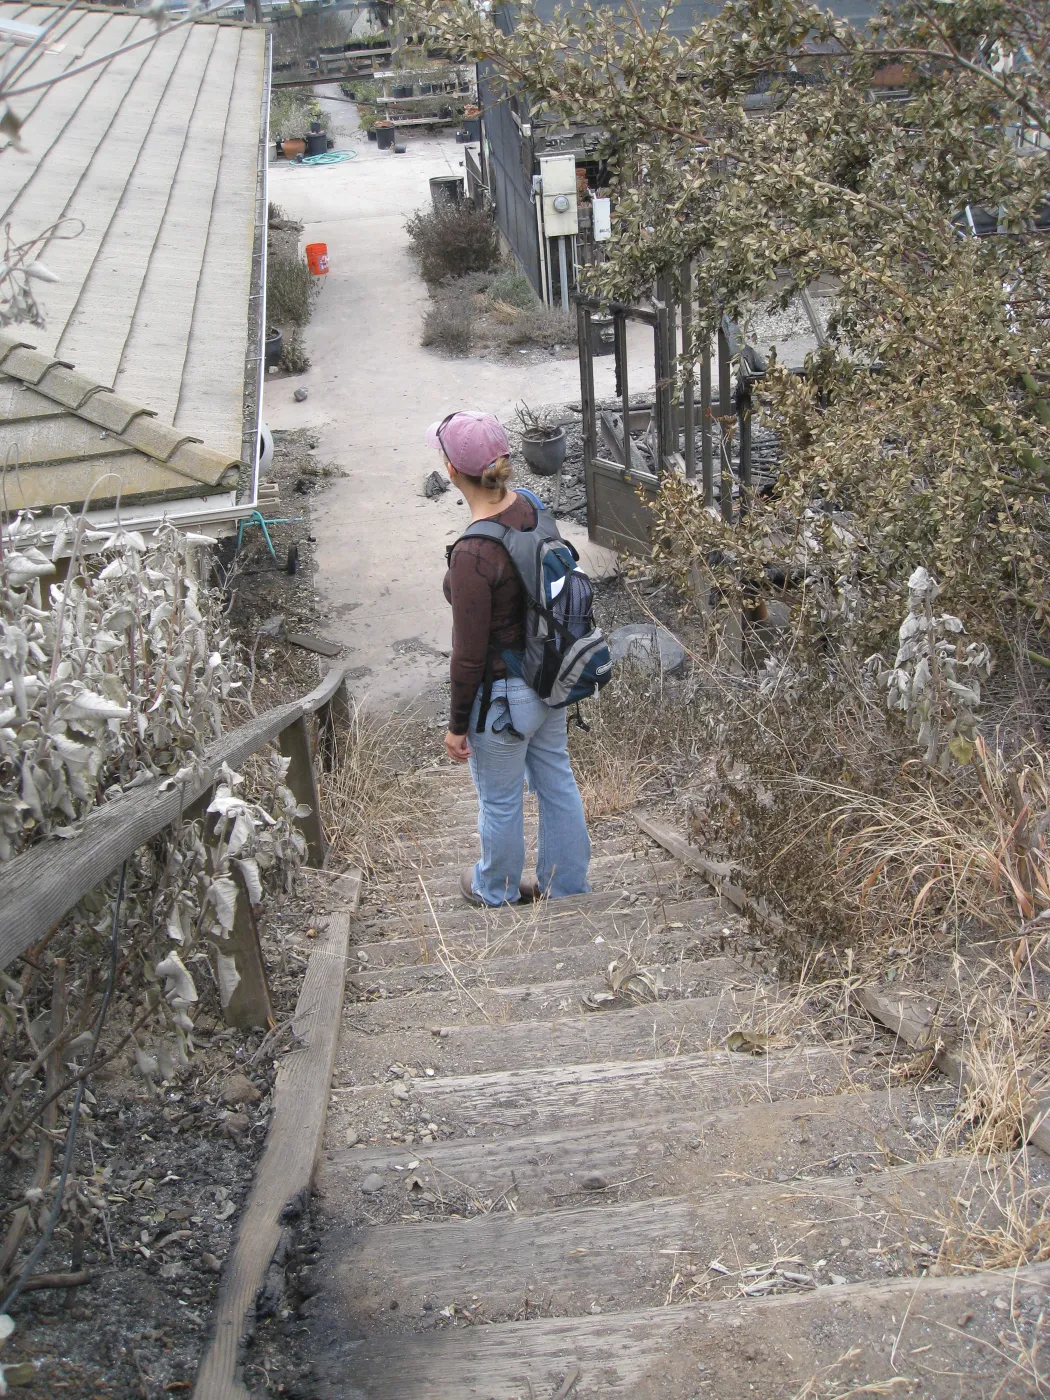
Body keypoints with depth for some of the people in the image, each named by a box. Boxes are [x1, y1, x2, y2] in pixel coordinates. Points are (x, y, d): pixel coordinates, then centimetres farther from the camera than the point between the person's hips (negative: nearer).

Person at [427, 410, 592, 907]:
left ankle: (498, 890, 43)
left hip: (502, 694, -7)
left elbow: (469, 656, -23)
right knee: (557, 782, 24)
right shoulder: (530, 506, -9)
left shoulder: (473, 555, -32)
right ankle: (568, 886, 43)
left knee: (499, 800, 18)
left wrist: (457, 725, -10)